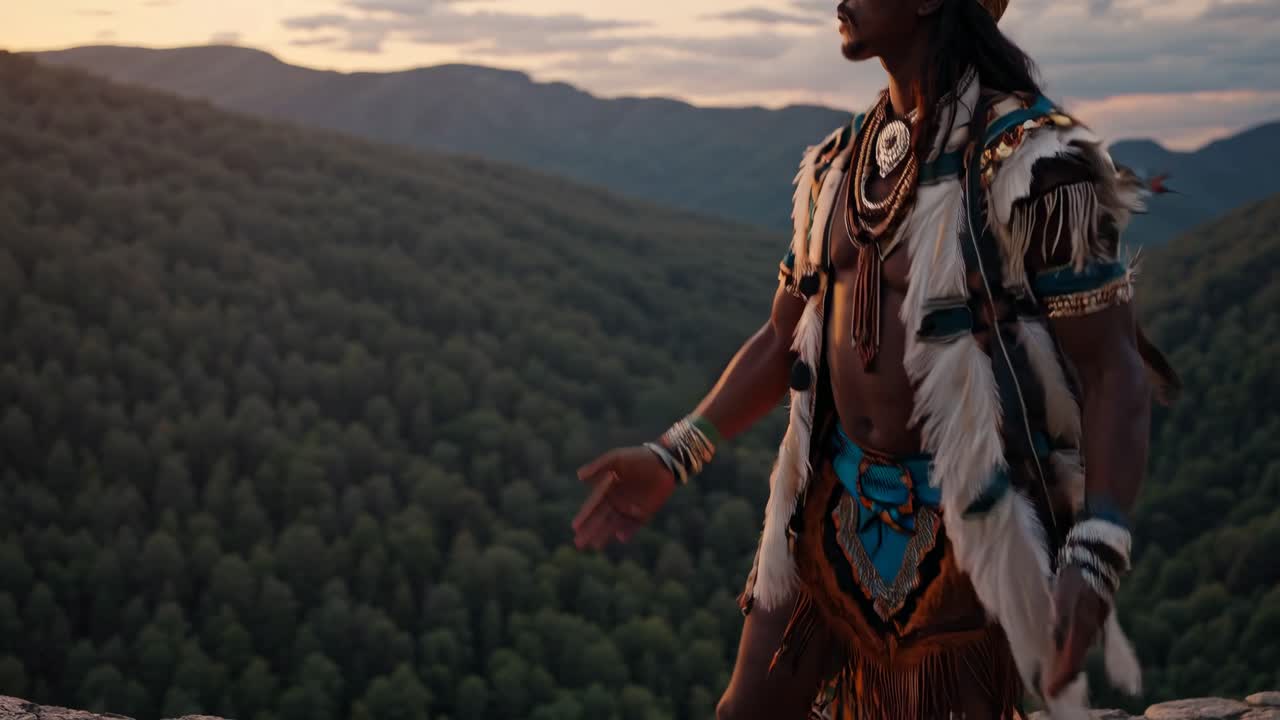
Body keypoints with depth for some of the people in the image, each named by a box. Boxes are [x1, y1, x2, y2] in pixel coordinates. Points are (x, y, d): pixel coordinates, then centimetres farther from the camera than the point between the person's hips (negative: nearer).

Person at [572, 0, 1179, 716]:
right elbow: (783, 342, 16)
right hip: (839, 508, 7)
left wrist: (1096, 557, -31)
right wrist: (670, 460, 8)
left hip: (969, 523, -6)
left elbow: (1115, 374, -17)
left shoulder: (1033, 159, -15)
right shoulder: (838, 162, 8)